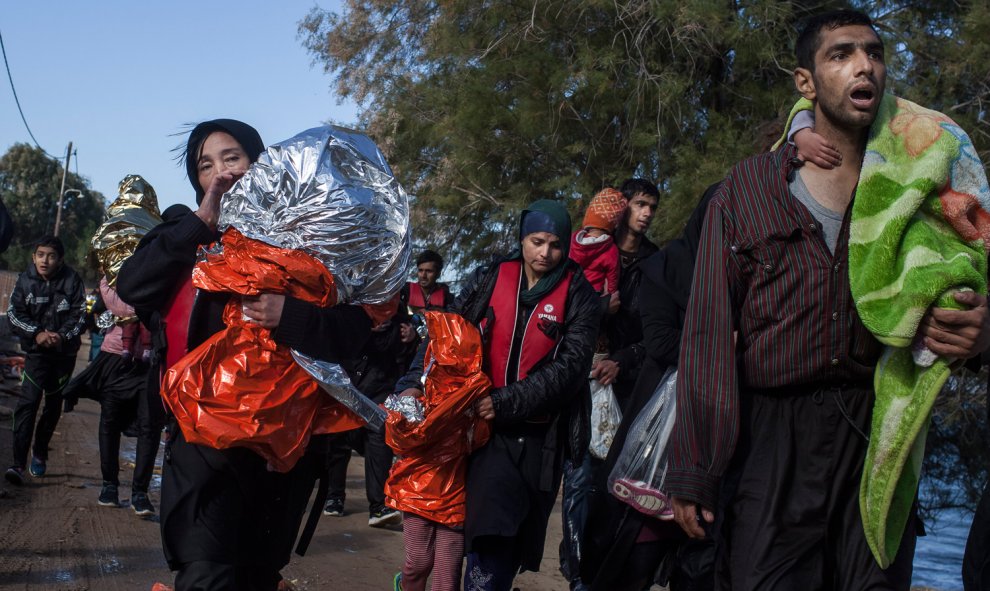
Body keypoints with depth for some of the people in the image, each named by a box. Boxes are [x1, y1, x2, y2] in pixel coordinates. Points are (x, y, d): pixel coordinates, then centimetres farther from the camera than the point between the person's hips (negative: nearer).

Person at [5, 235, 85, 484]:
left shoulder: (72, 280, -7)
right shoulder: (25, 280, -5)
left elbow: (79, 314, -6)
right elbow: (14, 314, -4)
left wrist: (62, 336, -21)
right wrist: (37, 333, -18)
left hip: (64, 351, 1)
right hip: (36, 351, -1)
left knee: (54, 405, 12)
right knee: (28, 401, -14)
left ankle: (40, 453, 31)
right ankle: (18, 463, -17)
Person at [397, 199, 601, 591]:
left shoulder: (578, 295, -1)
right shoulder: (490, 279, 4)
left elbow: (571, 366, -11)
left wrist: (508, 401, -20)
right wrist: (413, 382, -11)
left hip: (539, 436, 0)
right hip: (489, 426, 0)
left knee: (514, 538, 5)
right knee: (492, 529, -14)